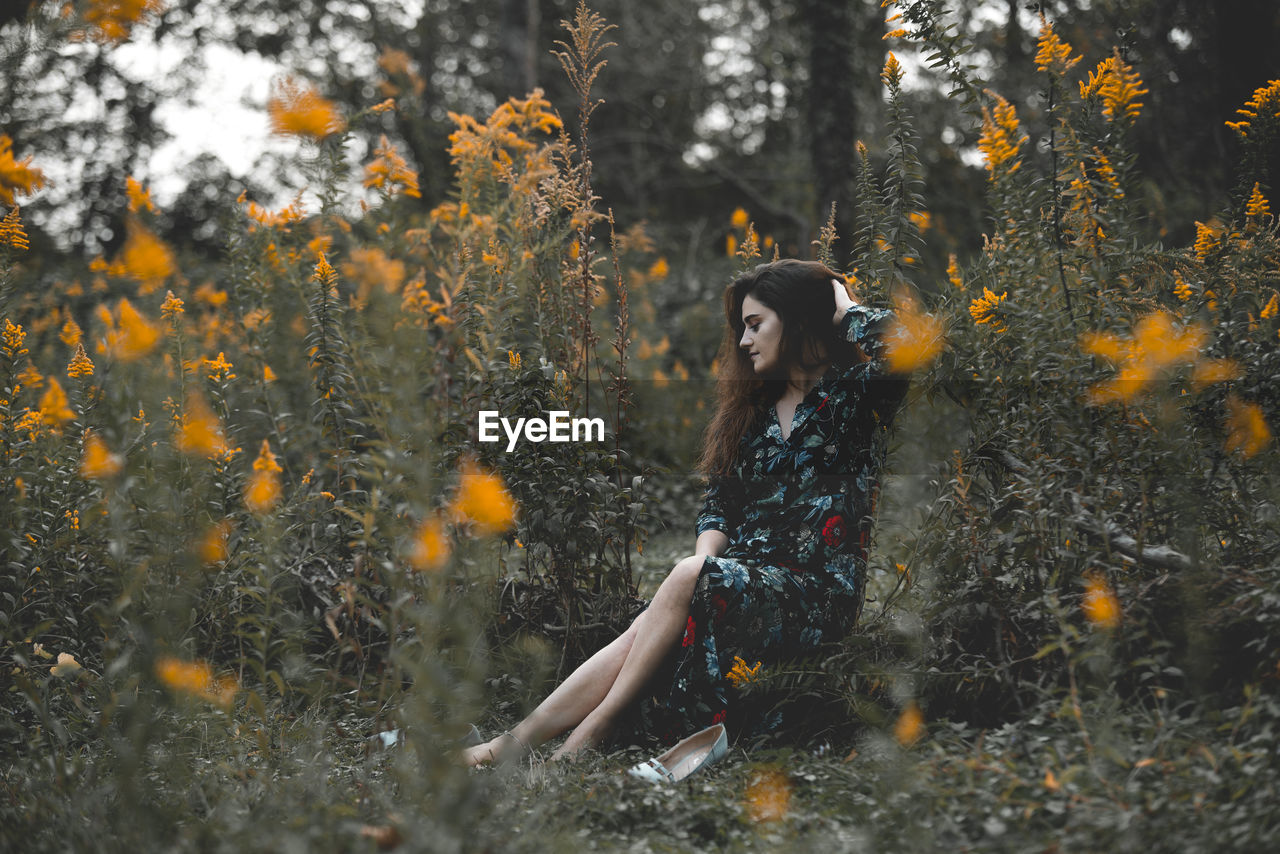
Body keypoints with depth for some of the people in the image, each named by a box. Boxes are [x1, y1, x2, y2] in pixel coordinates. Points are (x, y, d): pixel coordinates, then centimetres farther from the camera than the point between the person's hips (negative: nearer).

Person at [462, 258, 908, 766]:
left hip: (818, 592, -6)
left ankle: (591, 730, -25)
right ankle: (514, 745, -29)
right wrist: (707, 560, -4)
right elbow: (719, 501, 17)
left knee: (688, 577, -30)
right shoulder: (755, 409, 21)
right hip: (747, 576, 6)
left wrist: (845, 309, -5)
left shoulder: (851, 396, -1)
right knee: (640, 639, -20)